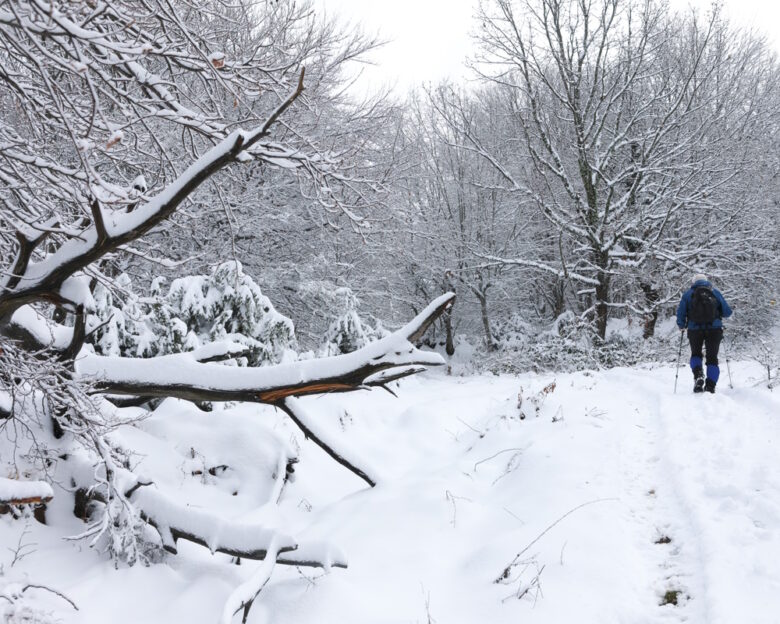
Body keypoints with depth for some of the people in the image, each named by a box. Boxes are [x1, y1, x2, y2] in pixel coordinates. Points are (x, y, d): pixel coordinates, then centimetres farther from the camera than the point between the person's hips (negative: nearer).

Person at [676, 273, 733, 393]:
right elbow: (727, 312, 7)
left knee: (696, 354, 20)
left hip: (695, 330, 0)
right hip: (714, 329, 0)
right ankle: (710, 387, -2)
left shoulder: (688, 294, 7)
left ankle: (698, 375, -8)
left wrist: (681, 326, 18)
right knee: (712, 358, 10)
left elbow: (680, 313, 1)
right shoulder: (715, 292, 8)